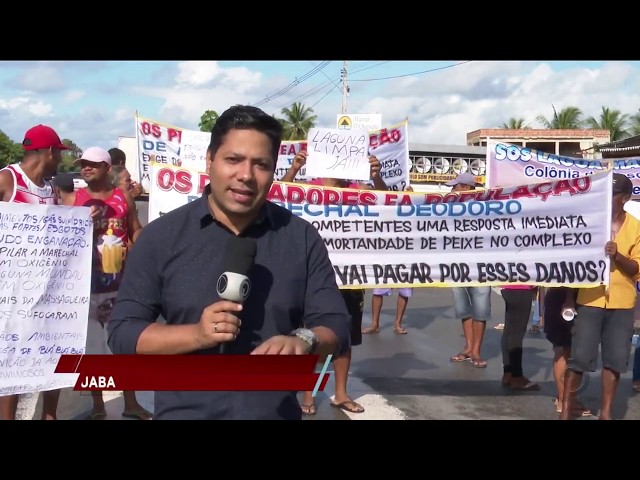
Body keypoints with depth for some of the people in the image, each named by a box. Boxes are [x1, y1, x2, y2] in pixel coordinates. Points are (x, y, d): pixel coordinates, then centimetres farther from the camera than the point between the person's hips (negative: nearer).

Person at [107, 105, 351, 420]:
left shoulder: (302, 238, -2)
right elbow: (122, 333, -6)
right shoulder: (161, 236, -5)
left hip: (277, 414, 1)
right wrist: (195, 334, -21)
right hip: (183, 414, -1)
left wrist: (304, 341, -23)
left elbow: (335, 326, -1)